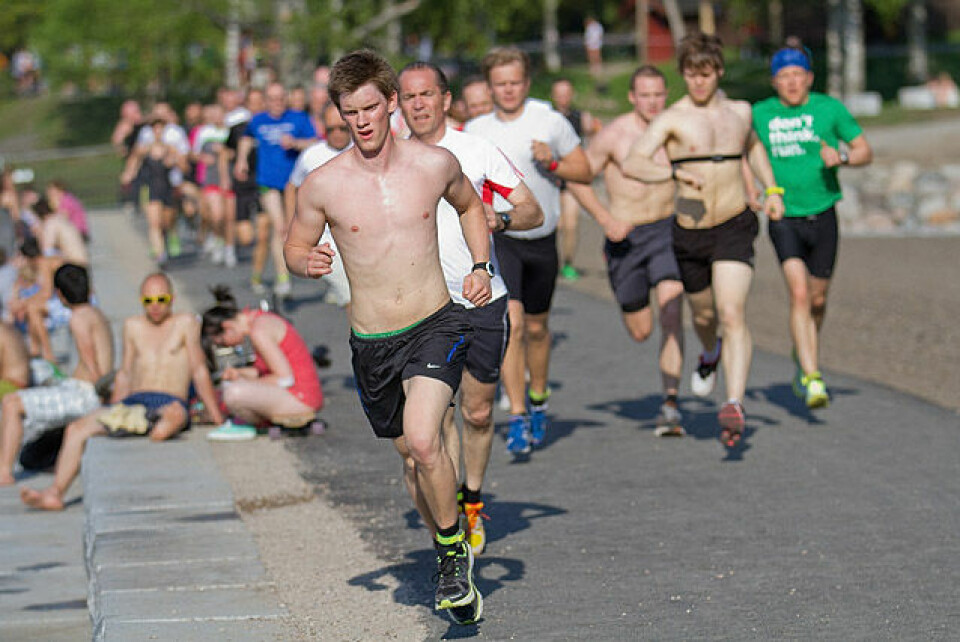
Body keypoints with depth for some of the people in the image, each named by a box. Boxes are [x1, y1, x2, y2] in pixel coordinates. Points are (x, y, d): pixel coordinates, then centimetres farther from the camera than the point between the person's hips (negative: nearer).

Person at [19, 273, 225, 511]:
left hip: (169, 404, -4)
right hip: (132, 403, 4)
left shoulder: (185, 323, 7)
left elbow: (199, 372, 4)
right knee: (76, 429, -14)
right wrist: (112, 416, 25)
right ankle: (54, 493, -17)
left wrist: (218, 419, 0)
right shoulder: (133, 326, 20)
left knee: (175, 414, -42)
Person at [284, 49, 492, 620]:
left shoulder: (435, 164, -5)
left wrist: (480, 266, 5)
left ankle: (453, 550, -2)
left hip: (436, 325, -2)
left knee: (423, 440, -24)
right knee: (412, 456, 16)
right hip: (372, 342, 2)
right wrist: (308, 263, -16)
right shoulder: (323, 184, -8)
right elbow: (295, 246, 7)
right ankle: (452, 556, 40)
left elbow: (469, 204, 18)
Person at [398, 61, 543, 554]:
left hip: (482, 300, 0)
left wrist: (499, 219, -21)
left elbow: (533, 212, 1)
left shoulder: (477, 152, -1)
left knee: (478, 413, 6)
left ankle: (472, 504, 28)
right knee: (438, 415, -6)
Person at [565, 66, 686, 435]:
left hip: (667, 229, 1)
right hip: (625, 237, -1)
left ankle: (670, 406, -20)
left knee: (671, 314, -20)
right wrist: (606, 220, -15)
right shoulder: (614, 135, -10)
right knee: (640, 332, 11)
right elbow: (578, 178, -4)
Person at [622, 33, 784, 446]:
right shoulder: (671, 119, -7)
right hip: (690, 233, 0)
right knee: (703, 314, 20)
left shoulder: (740, 112, 7)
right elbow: (631, 164, -21)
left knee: (732, 315, -17)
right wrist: (676, 172, -37)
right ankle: (710, 354, 56)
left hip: (734, 229, 0)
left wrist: (771, 189, 19)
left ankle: (734, 406, -27)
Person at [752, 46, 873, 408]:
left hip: (822, 216, 1)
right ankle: (812, 379, -21)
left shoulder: (830, 109, -2)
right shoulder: (759, 114, 1)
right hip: (784, 218, -1)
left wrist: (842, 157, -18)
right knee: (798, 294, -18)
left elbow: (866, 152, 2)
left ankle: (802, 357, 42)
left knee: (817, 299, 12)